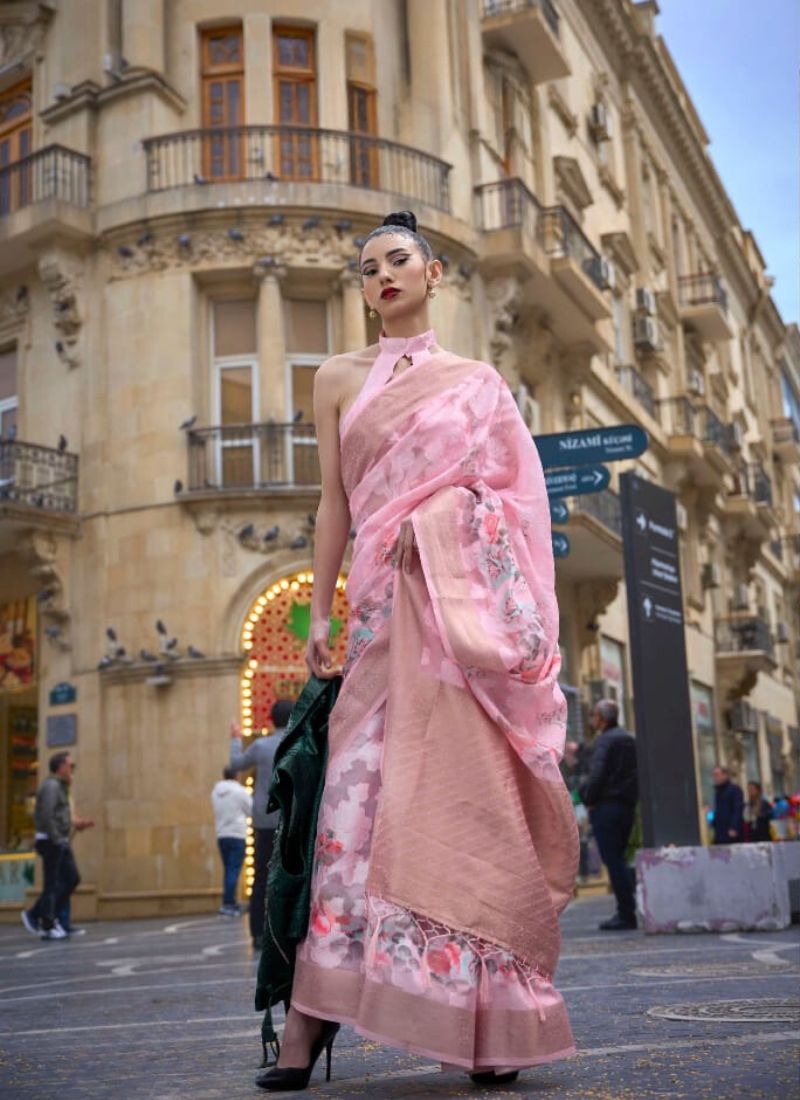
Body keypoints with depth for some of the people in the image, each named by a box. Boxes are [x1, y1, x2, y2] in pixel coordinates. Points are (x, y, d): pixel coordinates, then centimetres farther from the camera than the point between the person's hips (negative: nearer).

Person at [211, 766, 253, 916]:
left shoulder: (215, 792, 9)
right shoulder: (241, 791, -7)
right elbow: (252, 810, 1)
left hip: (221, 835, 6)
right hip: (237, 834, -6)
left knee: (228, 869, 14)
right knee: (234, 870, -7)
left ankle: (230, 902, 13)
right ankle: (227, 904, -13)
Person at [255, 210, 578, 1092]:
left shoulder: (476, 381, 14)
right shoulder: (339, 379, 16)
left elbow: (516, 500, 11)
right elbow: (334, 501, 12)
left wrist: (520, 615, 1)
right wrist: (320, 611, 5)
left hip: (470, 596, 0)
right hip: (387, 598, 1)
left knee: (468, 790, -4)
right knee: (367, 785, -8)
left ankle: (491, 1023, 3)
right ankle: (314, 1016, -4)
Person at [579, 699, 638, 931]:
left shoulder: (605, 740, -10)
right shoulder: (629, 739, 16)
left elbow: (596, 773, -19)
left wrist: (588, 801, -8)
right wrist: (631, 798, 16)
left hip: (606, 807, -8)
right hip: (628, 806, 8)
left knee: (613, 861, -5)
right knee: (618, 858, 15)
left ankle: (626, 914, -6)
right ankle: (628, 911, 12)